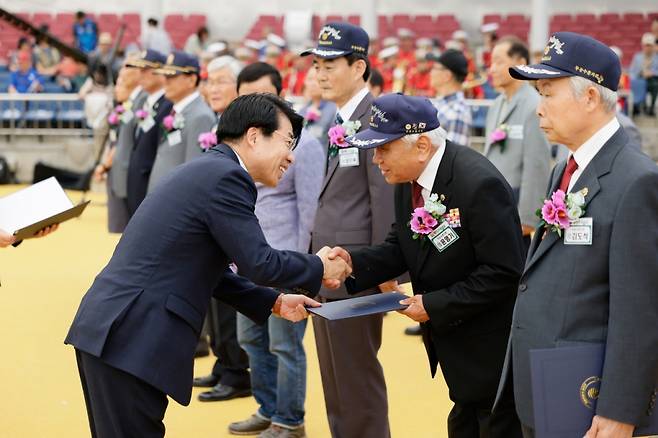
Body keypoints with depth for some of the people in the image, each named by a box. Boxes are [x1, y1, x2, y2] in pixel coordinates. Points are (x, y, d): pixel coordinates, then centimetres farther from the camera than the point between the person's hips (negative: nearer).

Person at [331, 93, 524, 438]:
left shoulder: (479, 184, -27)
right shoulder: (409, 180, 0)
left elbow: (503, 273, -26)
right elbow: (400, 249, 7)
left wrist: (435, 306, -23)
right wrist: (353, 262, -12)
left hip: (492, 350, -8)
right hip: (455, 343, 8)